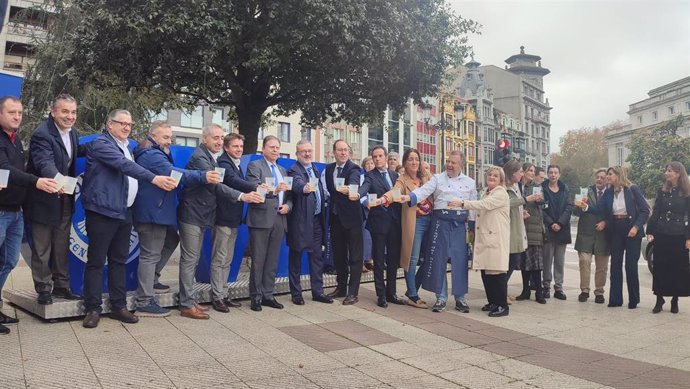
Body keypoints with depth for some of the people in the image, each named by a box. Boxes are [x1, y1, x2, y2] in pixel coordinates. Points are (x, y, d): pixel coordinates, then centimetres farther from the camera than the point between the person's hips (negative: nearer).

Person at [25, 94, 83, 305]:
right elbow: (45, 163, -36)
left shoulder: (72, 133, 4)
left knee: (62, 247, 15)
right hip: (44, 201, -7)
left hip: (65, 199, 7)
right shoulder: (42, 134, -21)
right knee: (42, 249, 5)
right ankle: (43, 289, 18)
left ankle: (61, 286, 26)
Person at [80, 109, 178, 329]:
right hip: (102, 211, -8)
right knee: (97, 261, -2)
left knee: (119, 261, 10)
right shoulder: (101, 143, -8)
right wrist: (154, 179, -30)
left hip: (123, 212, 8)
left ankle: (118, 306, 17)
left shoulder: (125, 146, 19)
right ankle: (93, 309, 5)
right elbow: (124, 165, -22)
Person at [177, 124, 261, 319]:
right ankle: (186, 305, 1)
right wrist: (242, 196, -35)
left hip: (200, 215, 10)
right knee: (189, 260, -5)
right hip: (192, 215, -10)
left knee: (193, 259, 14)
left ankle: (189, 300, 22)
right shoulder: (199, 157, -17)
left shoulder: (209, 157, 14)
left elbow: (214, 184, 16)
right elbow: (214, 184, -27)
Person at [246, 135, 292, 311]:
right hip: (261, 219, -6)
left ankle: (268, 295, 18)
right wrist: (274, 190, -27)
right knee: (258, 261, 0)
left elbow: (289, 194, 18)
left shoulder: (283, 170, 20)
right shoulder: (255, 166, -1)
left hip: (279, 220, 6)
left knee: (273, 261, 10)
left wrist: (288, 205, -2)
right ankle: (256, 297, 9)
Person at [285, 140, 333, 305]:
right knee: (296, 256, 4)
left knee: (317, 256, 11)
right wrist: (304, 188, -53)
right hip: (300, 220, -7)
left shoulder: (315, 169, 14)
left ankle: (317, 291, 20)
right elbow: (297, 183, -32)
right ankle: (296, 293, 13)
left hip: (317, 219, 7)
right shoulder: (293, 170, -10)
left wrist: (323, 213, 17)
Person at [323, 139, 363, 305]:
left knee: (354, 256, -1)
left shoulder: (353, 168, -11)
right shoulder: (329, 168, 9)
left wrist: (350, 191, -52)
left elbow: (353, 183, -32)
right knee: (338, 254, 14)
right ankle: (341, 287, 26)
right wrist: (332, 202, 5)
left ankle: (353, 292, 3)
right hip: (335, 217, 6)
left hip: (351, 217, -6)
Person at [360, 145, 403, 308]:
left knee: (394, 258, 10)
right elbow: (364, 188, -21)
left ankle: (391, 292, 21)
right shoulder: (370, 175, -2)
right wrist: (357, 194, -42)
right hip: (379, 221, -5)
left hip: (395, 221, 5)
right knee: (379, 259, 2)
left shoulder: (395, 175, 13)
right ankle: (381, 294, 11)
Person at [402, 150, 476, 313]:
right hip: (440, 221, -1)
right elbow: (424, 191, -11)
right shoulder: (437, 178, 4)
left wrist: (472, 228, 8)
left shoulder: (470, 182, 10)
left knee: (460, 261, 3)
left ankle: (460, 298, 17)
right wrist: (409, 197, -30)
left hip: (460, 224, 1)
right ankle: (441, 297, 15)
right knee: (438, 259, 2)